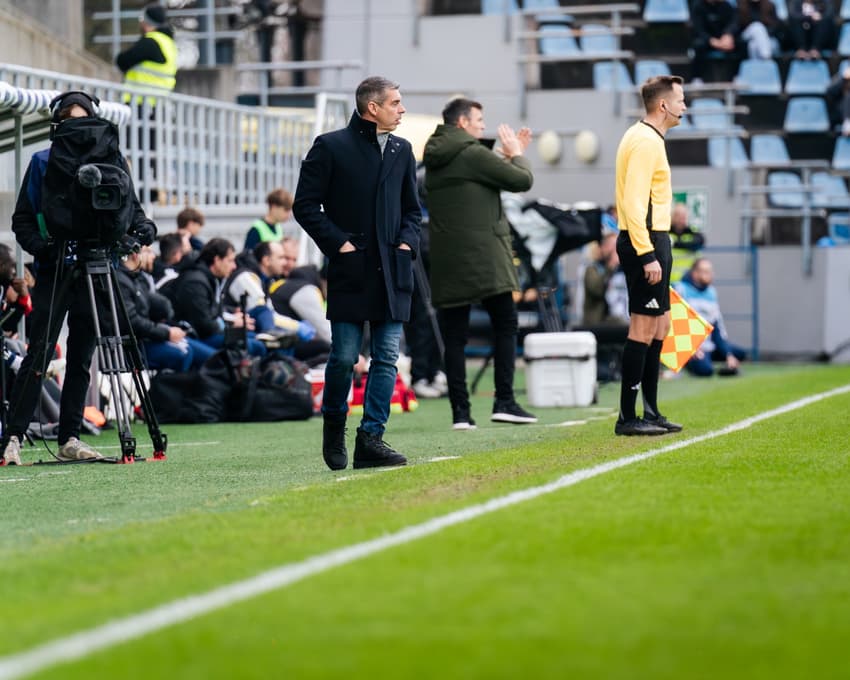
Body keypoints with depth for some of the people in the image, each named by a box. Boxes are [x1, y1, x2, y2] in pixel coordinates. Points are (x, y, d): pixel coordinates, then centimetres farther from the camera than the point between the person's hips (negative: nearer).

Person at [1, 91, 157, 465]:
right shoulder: (43, 163, 3)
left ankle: (69, 439, 10)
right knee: (39, 354, -10)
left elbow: (131, 207, 10)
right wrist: (40, 245, -16)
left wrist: (143, 226, -11)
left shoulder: (111, 159, 10)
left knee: (81, 357, 5)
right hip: (54, 270, -3)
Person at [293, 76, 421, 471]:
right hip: (350, 272, -5)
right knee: (344, 357, -4)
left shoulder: (401, 151, 14)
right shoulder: (331, 147, -2)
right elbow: (305, 205, -2)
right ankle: (334, 425, 20)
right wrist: (337, 242, -9)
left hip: (392, 271, 5)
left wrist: (407, 241, 5)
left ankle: (371, 438, 0)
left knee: (387, 358, -2)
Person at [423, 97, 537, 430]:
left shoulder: (434, 159, 14)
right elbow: (522, 180, -5)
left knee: (454, 336, 4)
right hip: (483, 256, -6)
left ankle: (460, 411, 0)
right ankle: (504, 402, -3)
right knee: (505, 326, 4)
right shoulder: (473, 154, -9)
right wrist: (516, 155, 13)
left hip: (445, 260, 6)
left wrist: (506, 156, 22)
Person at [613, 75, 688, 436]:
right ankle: (627, 417, -7)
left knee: (659, 325, 14)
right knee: (643, 328, -9)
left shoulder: (647, 138, 17)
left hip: (652, 240, 11)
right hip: (645, 242, -11)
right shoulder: (645, 142, -14)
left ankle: (651, 412, 19)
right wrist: (648, 255, -24)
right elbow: (634, 204, -21)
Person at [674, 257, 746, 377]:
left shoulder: (711, 292, 14)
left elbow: (718, 326, 14)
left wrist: (728, 354, 5)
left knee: (740, 353, -10)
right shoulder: (681, 289, -6)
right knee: (705, 369, -30)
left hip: (709, 346, 7)